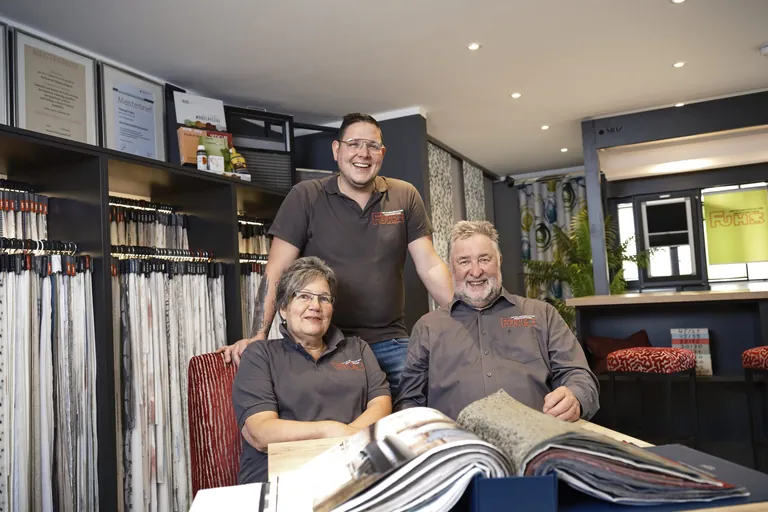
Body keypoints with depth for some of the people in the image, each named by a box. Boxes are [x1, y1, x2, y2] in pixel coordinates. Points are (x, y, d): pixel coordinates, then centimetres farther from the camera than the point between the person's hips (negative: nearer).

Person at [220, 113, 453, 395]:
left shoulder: (405, 196, 5)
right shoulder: (305, 197, -1)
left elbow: (429, 266, 3)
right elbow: (276, 270, -4)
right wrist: (257, 336, -14)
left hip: (389, 342, 2)